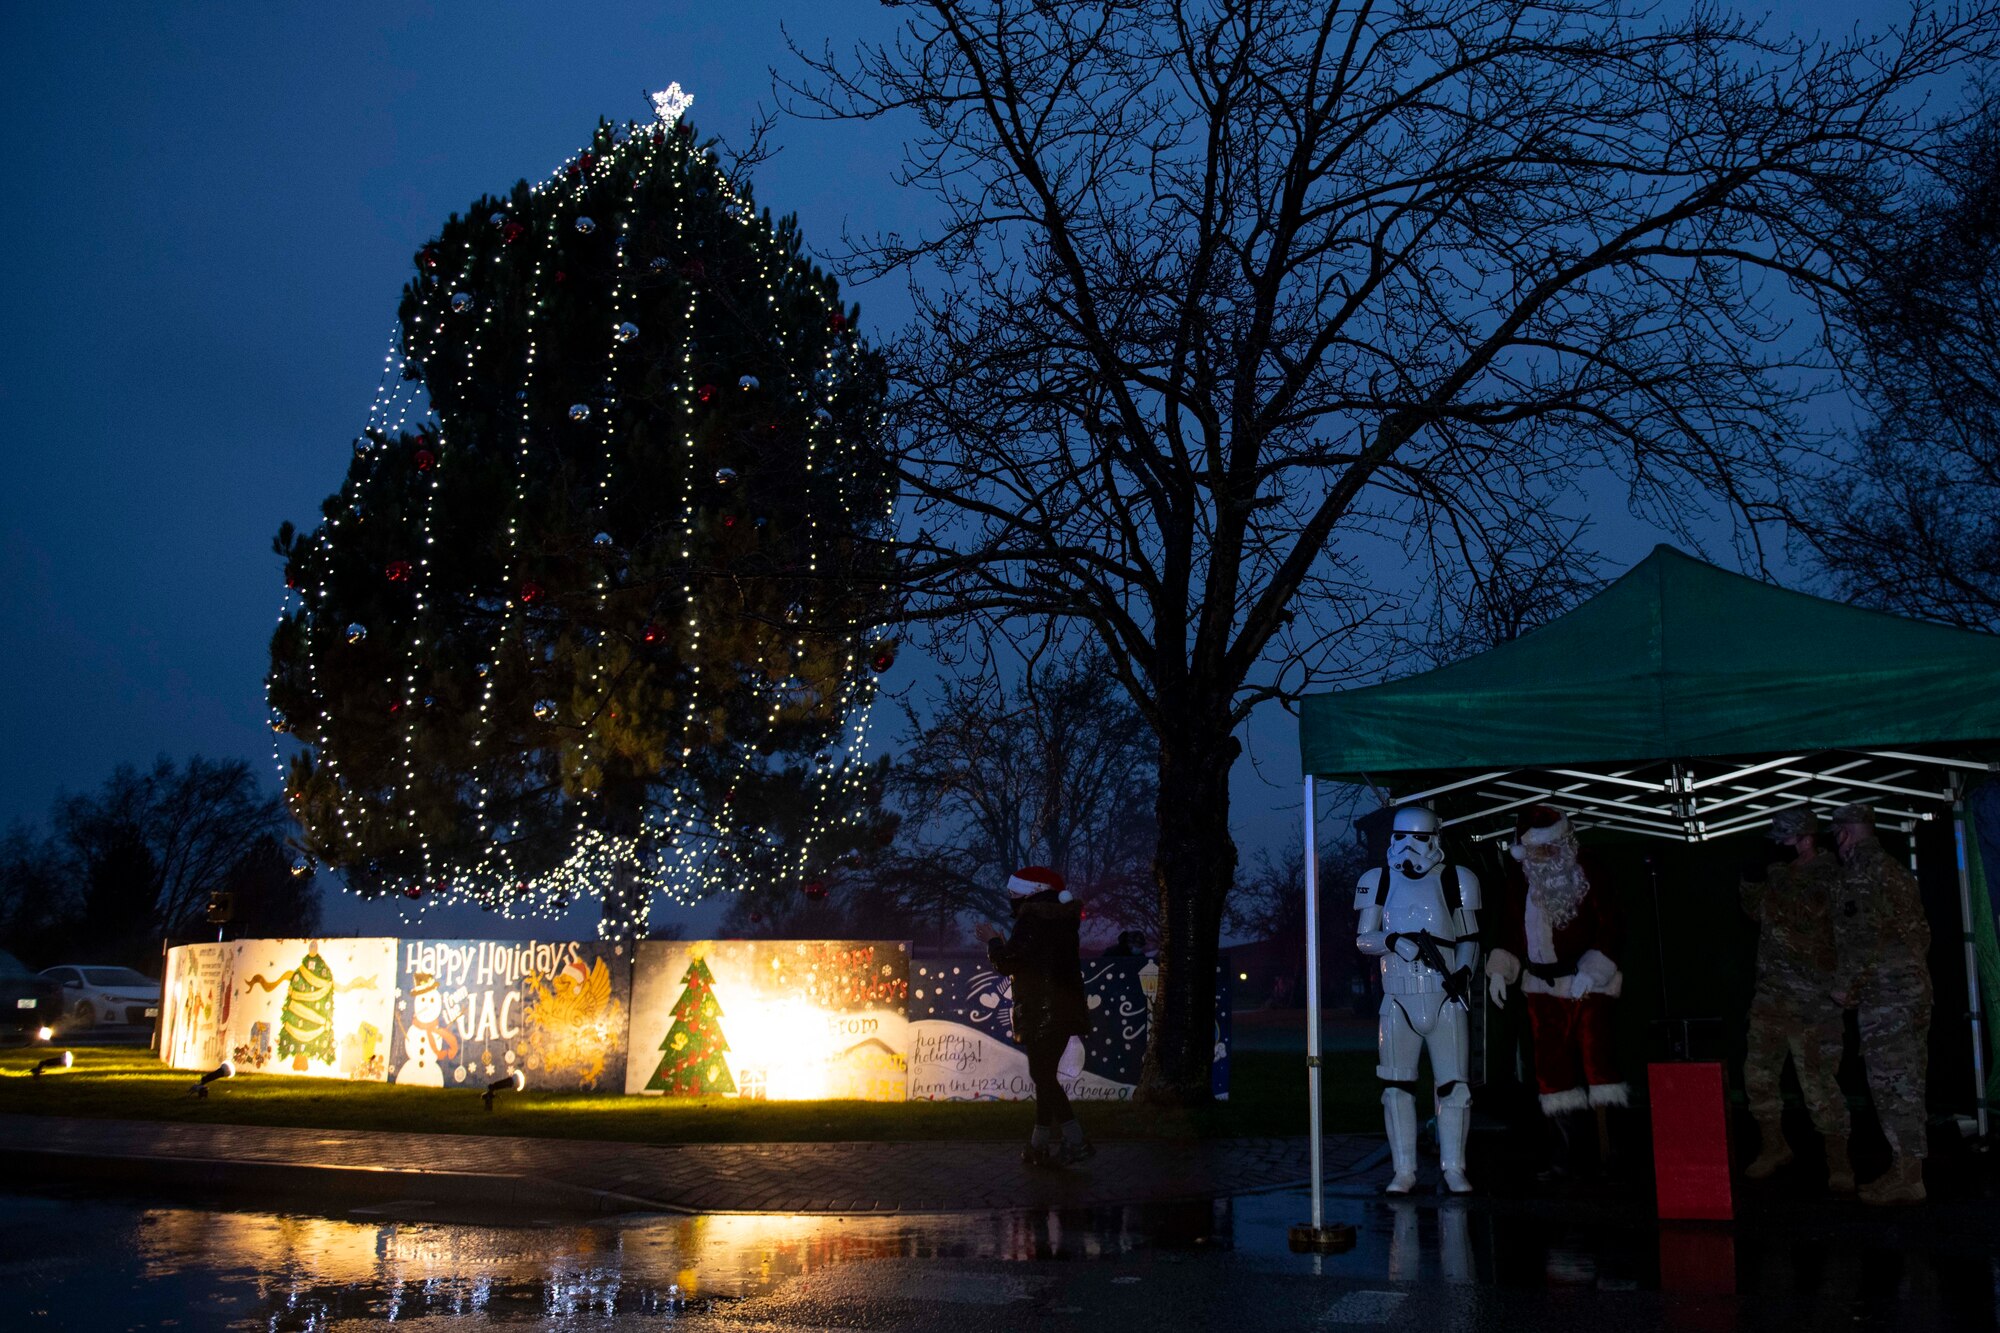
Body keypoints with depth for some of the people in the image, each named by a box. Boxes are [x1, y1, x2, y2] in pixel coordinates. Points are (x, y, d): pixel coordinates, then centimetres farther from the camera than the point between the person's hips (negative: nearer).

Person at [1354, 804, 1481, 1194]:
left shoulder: (1455, 880, 5)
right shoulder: (1378, 881, 7)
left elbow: (1470, 938, 7)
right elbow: (1362, 938, 4)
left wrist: (1463, 971, -11)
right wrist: (1396, 940, -15)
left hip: (1445, 1000, -1)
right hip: (1398, 1001, 1)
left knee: (1454, 1085, -1)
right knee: (1397, 1086, 2)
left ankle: (1453, 1168, 10)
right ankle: (1404, 1170, 11)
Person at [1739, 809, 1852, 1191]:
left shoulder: (1829, 876, -9)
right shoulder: (1782, 872, 13)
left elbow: (1801, 913, -23)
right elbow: (1757, 912, 21)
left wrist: (1769, 878, -21)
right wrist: (1751, 880, 5)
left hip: (1810, 999, -7)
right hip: (1771, 993, 8)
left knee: (1818, 1079, -7)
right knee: (1758, 1072, 11)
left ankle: (1838, 1162, 3)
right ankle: (1773, 1147, 27)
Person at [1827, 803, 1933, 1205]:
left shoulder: (1862, 866, -10)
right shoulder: (1895, 869, 19)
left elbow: (1864, 931, -19)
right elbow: (1919, 930, 22)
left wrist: (1845, 984, -12)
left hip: (1884, 991, -10)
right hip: (1915, 983, 10)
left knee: (1891, 1081, -7)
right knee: (1905, 1079, 11)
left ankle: (1907, 1177, -6)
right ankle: (1908, 1169, 16)